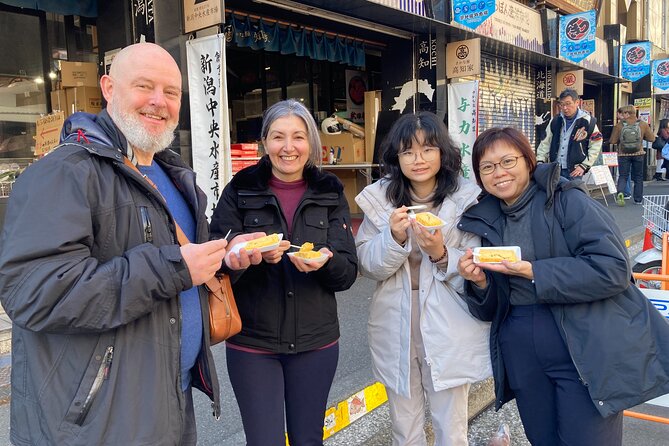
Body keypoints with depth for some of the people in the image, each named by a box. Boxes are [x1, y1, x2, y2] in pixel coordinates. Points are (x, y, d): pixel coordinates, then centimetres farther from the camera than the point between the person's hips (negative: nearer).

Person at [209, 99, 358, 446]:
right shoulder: (239, 192, -3)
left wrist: (324, 261, -24)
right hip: (252, 342, -2)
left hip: (316, 341, 2)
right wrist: (254, 255, -27)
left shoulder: (330, 194, 2)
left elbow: (348, 272, -2)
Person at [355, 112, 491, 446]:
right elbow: (366, 265, -3)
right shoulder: (380, 198, -1)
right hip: (395, 331, 2)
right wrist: (394, 238, -20)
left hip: (449, 332, -2)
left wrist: (441, 255, -24)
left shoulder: (466, 199, -8)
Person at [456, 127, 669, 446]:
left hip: (587, 354, -5)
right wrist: (479, 284, -13)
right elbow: (490, 310, 9)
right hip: (523, 362, 5)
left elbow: (613, 269, -20)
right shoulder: (484, 221, 7)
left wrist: (533, 272, -21)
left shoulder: (567, 201, -8)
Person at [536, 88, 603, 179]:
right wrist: (540, 161, 2)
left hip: (574, 172, -4)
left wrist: (584, 165, -7)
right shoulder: (555, 121, 8)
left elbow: (595, 146, -1)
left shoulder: (588, 121, -4)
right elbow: (545, 143, 14)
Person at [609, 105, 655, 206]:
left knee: (622, 176, 7)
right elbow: (652, 138, 0)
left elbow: (612, 141, -7)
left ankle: (620, 193, -18)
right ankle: (638, 199, 19)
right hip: (638, 154, 1)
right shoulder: (643, 124, -5)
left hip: (623, 155, -1)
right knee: (638, 177, 14)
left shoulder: (619, 125, -9)